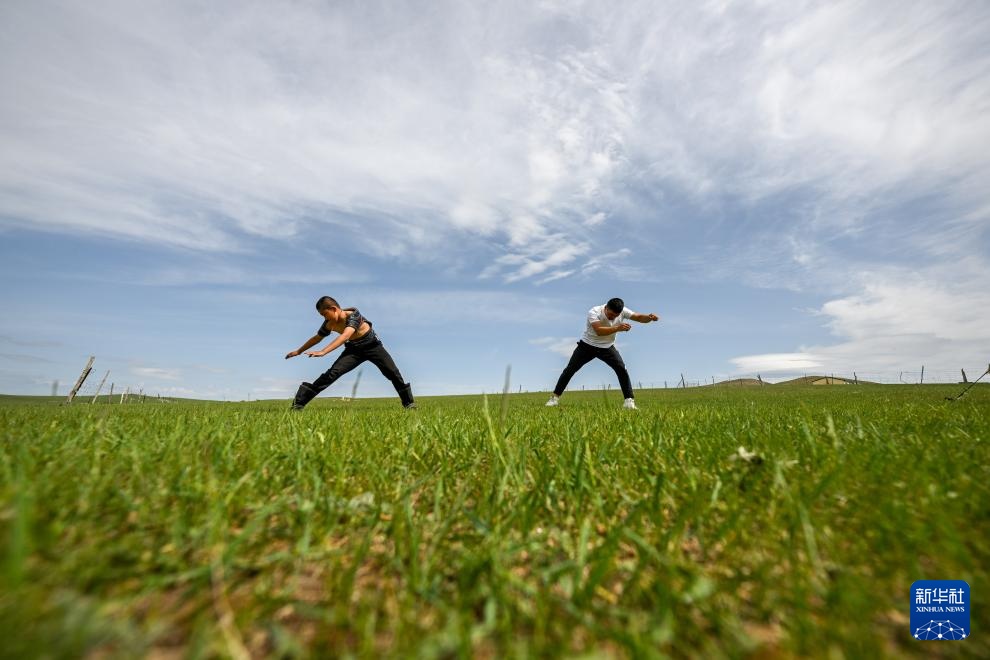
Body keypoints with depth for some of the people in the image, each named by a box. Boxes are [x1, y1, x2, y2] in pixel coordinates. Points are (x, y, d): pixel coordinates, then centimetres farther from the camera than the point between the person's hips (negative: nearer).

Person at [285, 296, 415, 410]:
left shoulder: (353, 314, -30)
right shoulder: (329, 323, -12)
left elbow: (345, 336, -44)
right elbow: (317, 338, 7)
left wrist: (323, 352, -53)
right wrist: (298, 351, 18)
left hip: (373, 346, -3)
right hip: (354, 349, 3)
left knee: (393, 373, -9)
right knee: (333, 372, -15)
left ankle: (409, 403, 6)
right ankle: (299, 402, -12)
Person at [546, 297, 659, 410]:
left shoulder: (622, 311, -15)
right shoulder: (594, 312, -29)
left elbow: (639, 317, -15)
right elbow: (599, 331, -42)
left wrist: (649, 317, -37)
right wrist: (618, 328, -53)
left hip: (607, 347, 3)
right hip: (587, 345, -3)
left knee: (622, 369, -14)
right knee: (570, 369, -4)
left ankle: (629, 400, -6)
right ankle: (555, 397, 6)